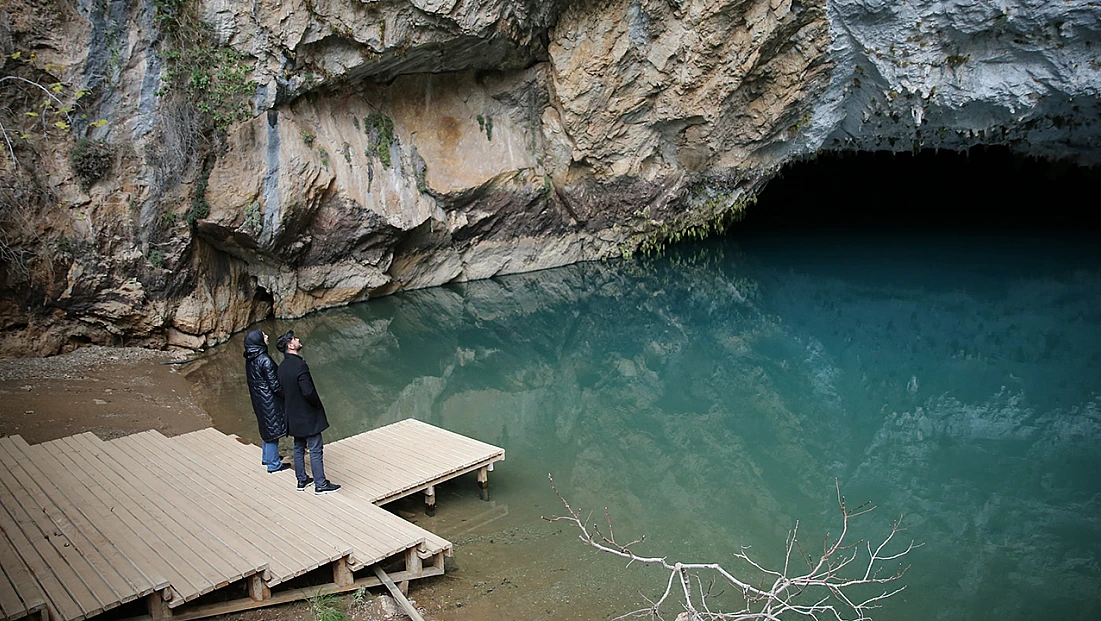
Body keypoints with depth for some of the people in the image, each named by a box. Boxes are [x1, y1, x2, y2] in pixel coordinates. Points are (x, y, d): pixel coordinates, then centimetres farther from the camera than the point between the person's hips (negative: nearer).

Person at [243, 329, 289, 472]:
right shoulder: (265, 360, -25)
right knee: (273, 429, 4)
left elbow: (249, 380, 11)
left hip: (258, 399, 9)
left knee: (267, 428, 23)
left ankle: (267, 457, 38)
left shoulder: (250, 359, 2)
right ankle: (273, 464, 15)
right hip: (269, 400, -9)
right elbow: (275, 385, -22)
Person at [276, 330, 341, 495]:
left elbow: (282, 391, 11)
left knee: (299, 448, 19)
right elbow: (308, 392, -28)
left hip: (293, 416, 9)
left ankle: (301, 480, 29)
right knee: (316, 450, 0)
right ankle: (320, 484, 6)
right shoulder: (300, 365, -24)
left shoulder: (282, 367, 3)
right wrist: (318, 405, -11)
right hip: (308, 416, -9)